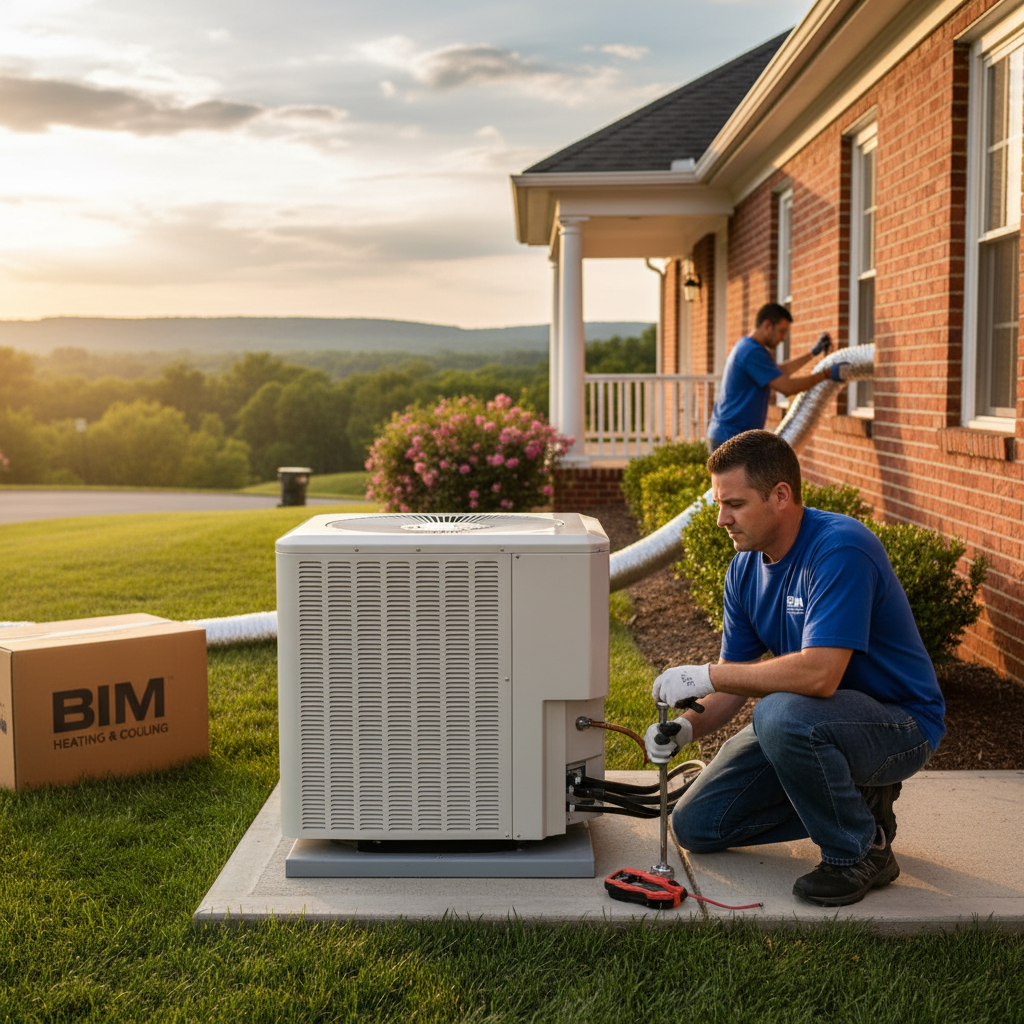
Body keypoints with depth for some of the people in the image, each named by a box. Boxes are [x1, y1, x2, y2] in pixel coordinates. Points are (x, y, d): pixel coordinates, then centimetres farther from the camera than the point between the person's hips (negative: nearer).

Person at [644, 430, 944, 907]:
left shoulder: (841, 549, -27)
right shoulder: (746, 568, 0)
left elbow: (819, 674, -37)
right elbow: (738, 679, 4)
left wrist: (704, 675, -29)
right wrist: (689, 726, -17)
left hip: (900, 724, -8)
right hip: (811, 722, 8)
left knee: (782, 713, -38)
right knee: (696, 826, 3)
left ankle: (862, 849, -13)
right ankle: (853, 800, 14)